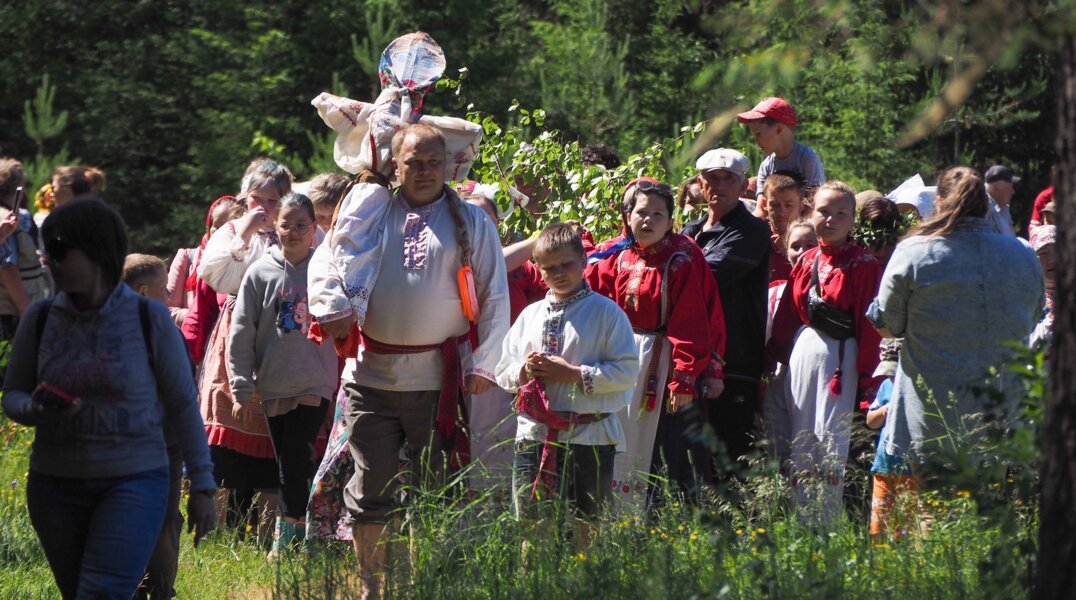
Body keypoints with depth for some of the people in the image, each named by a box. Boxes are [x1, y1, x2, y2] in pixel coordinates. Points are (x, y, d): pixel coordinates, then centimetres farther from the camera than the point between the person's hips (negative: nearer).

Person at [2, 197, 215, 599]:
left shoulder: (149, 320, -7)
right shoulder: (40, 319, 0)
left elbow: (183, 404, 0)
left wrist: (202, 485, 0)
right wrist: (35, 410, -15)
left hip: (133, 481, -4)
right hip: (55, 485, 4)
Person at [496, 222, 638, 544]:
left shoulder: (605, 313, -1)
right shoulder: (530, 315, 14)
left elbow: (628, 371, -9)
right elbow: (503, 373, 17)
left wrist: (576, 375, -16)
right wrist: (524, 370, -5)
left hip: (589, 436, -4)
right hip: (534, 435, 4)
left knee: (584, 530, 1)